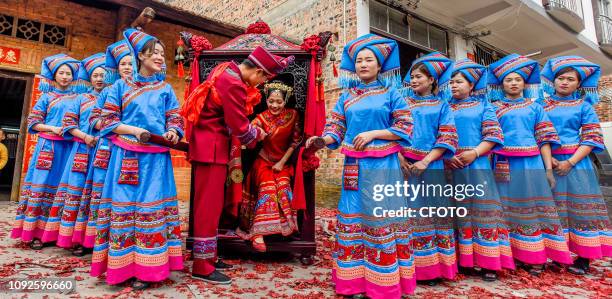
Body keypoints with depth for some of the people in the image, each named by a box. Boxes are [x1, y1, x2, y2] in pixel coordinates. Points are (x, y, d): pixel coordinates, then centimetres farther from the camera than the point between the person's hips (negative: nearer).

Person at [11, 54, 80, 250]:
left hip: (69, 148, 2)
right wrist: (53, 128, -10)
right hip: (48, 146, -2)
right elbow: (33, 122, 4)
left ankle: (53, 232, 10)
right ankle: (34, 233, 2)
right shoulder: (47, 96, 8)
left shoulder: (76, 98, 14)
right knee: (42, 185, -4)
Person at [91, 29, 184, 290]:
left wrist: (172, 132, -11)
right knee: (124, 204, -1)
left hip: (156, 156, 1)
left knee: (152, 207, -2)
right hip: (127, 154, -1)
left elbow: (174, 118, 12)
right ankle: (123, 265, 9)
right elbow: (108, 120, 4)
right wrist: (134, 130, -12)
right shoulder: (121, 86, 10)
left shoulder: (166, 89, 15)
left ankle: (146, 269, 5)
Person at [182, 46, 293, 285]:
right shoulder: (234, 85, -21)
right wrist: (258, 135, 2)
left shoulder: (226, 68, 8)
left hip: (208, 144, 10)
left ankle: (207, 257, 26)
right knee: (209, 205, -4)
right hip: (211, 147, -10)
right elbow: (240, 127, -19)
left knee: (209, 204, 15)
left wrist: (278, 64, 24)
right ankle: (202, 267, 5)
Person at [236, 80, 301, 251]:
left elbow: (296, 140, 0)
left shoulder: (292, 115, -2)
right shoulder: (261, 118, -8)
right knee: (267, 189, -23)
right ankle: (257, 233, -24)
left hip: (282, 162, 2)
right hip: (263, 161, -2)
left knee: (283, 187, -23)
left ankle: (285, 227, -13)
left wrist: (282, 162, -5)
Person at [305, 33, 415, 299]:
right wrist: (322, 139, -14)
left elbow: (405, 127, -2)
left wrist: (373, 133, -12)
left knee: (381, 217, -1)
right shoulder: (346, 96, 13)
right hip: (354, 165, 4)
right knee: (353, 218, 6)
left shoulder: (390, 93, 4)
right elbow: (336, 127, 7)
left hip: (382, 165, -3)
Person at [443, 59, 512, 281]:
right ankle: (463, 260, 14)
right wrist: (445, 158, -9)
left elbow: (493, 135, -1)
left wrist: (474, 153, -14)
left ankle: (488, 263, 6)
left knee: (482, 210, -1)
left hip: (477, 165, -2)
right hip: (450, 167, 2)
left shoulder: (483, 106, 8)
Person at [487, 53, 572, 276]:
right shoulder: (494, 108, 8)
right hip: (505, 165, -1)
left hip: (532, 164, 1)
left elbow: (544, 139, 6)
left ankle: (535, 258, 11)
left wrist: (549, 168, -1)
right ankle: (513, 256, 12)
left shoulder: (535, 108, 11)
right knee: (509, 210, 3)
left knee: (533, 208, 3)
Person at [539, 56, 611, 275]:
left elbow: (591, 138, -1)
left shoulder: (583, 106, 6)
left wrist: (570, 162, -13)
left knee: (580, 206, 0)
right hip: (548, 162, 1)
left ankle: (584, 257, 8)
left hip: (576, 162, -1)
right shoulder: (542, 105, 8)